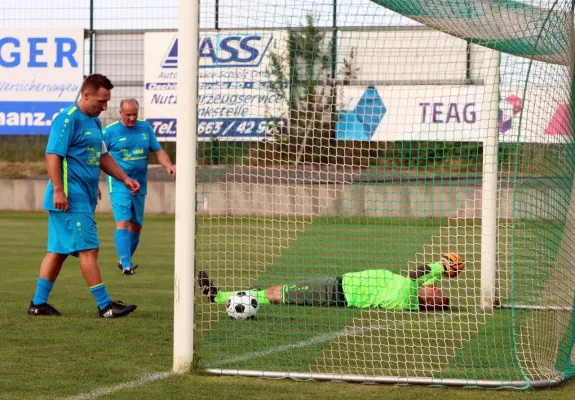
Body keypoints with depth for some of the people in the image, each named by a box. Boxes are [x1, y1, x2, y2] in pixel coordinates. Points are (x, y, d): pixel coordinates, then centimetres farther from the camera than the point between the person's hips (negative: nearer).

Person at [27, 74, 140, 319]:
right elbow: (53, 154, -17)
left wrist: (125, 179, 19)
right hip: (71, 198, -10)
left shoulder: (94, 122, 18)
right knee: (89, 249, -8)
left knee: (59, 251, 11)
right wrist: (58, 190, -22)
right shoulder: (68, 119, -12)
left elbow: (103, 156, 27)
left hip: (85, 198, 10)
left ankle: (38, 303, 15)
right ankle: (105, 305, -6)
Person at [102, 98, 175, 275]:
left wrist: (168, 166, -11)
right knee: (123, 222, -17)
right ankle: (126, 264, -21)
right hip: (119, 185, -5)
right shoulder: (110, 131, -6)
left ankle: (125, 260, 31)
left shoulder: (145, 128, 5)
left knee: (136, 226, 12)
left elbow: (158, 151, 8)